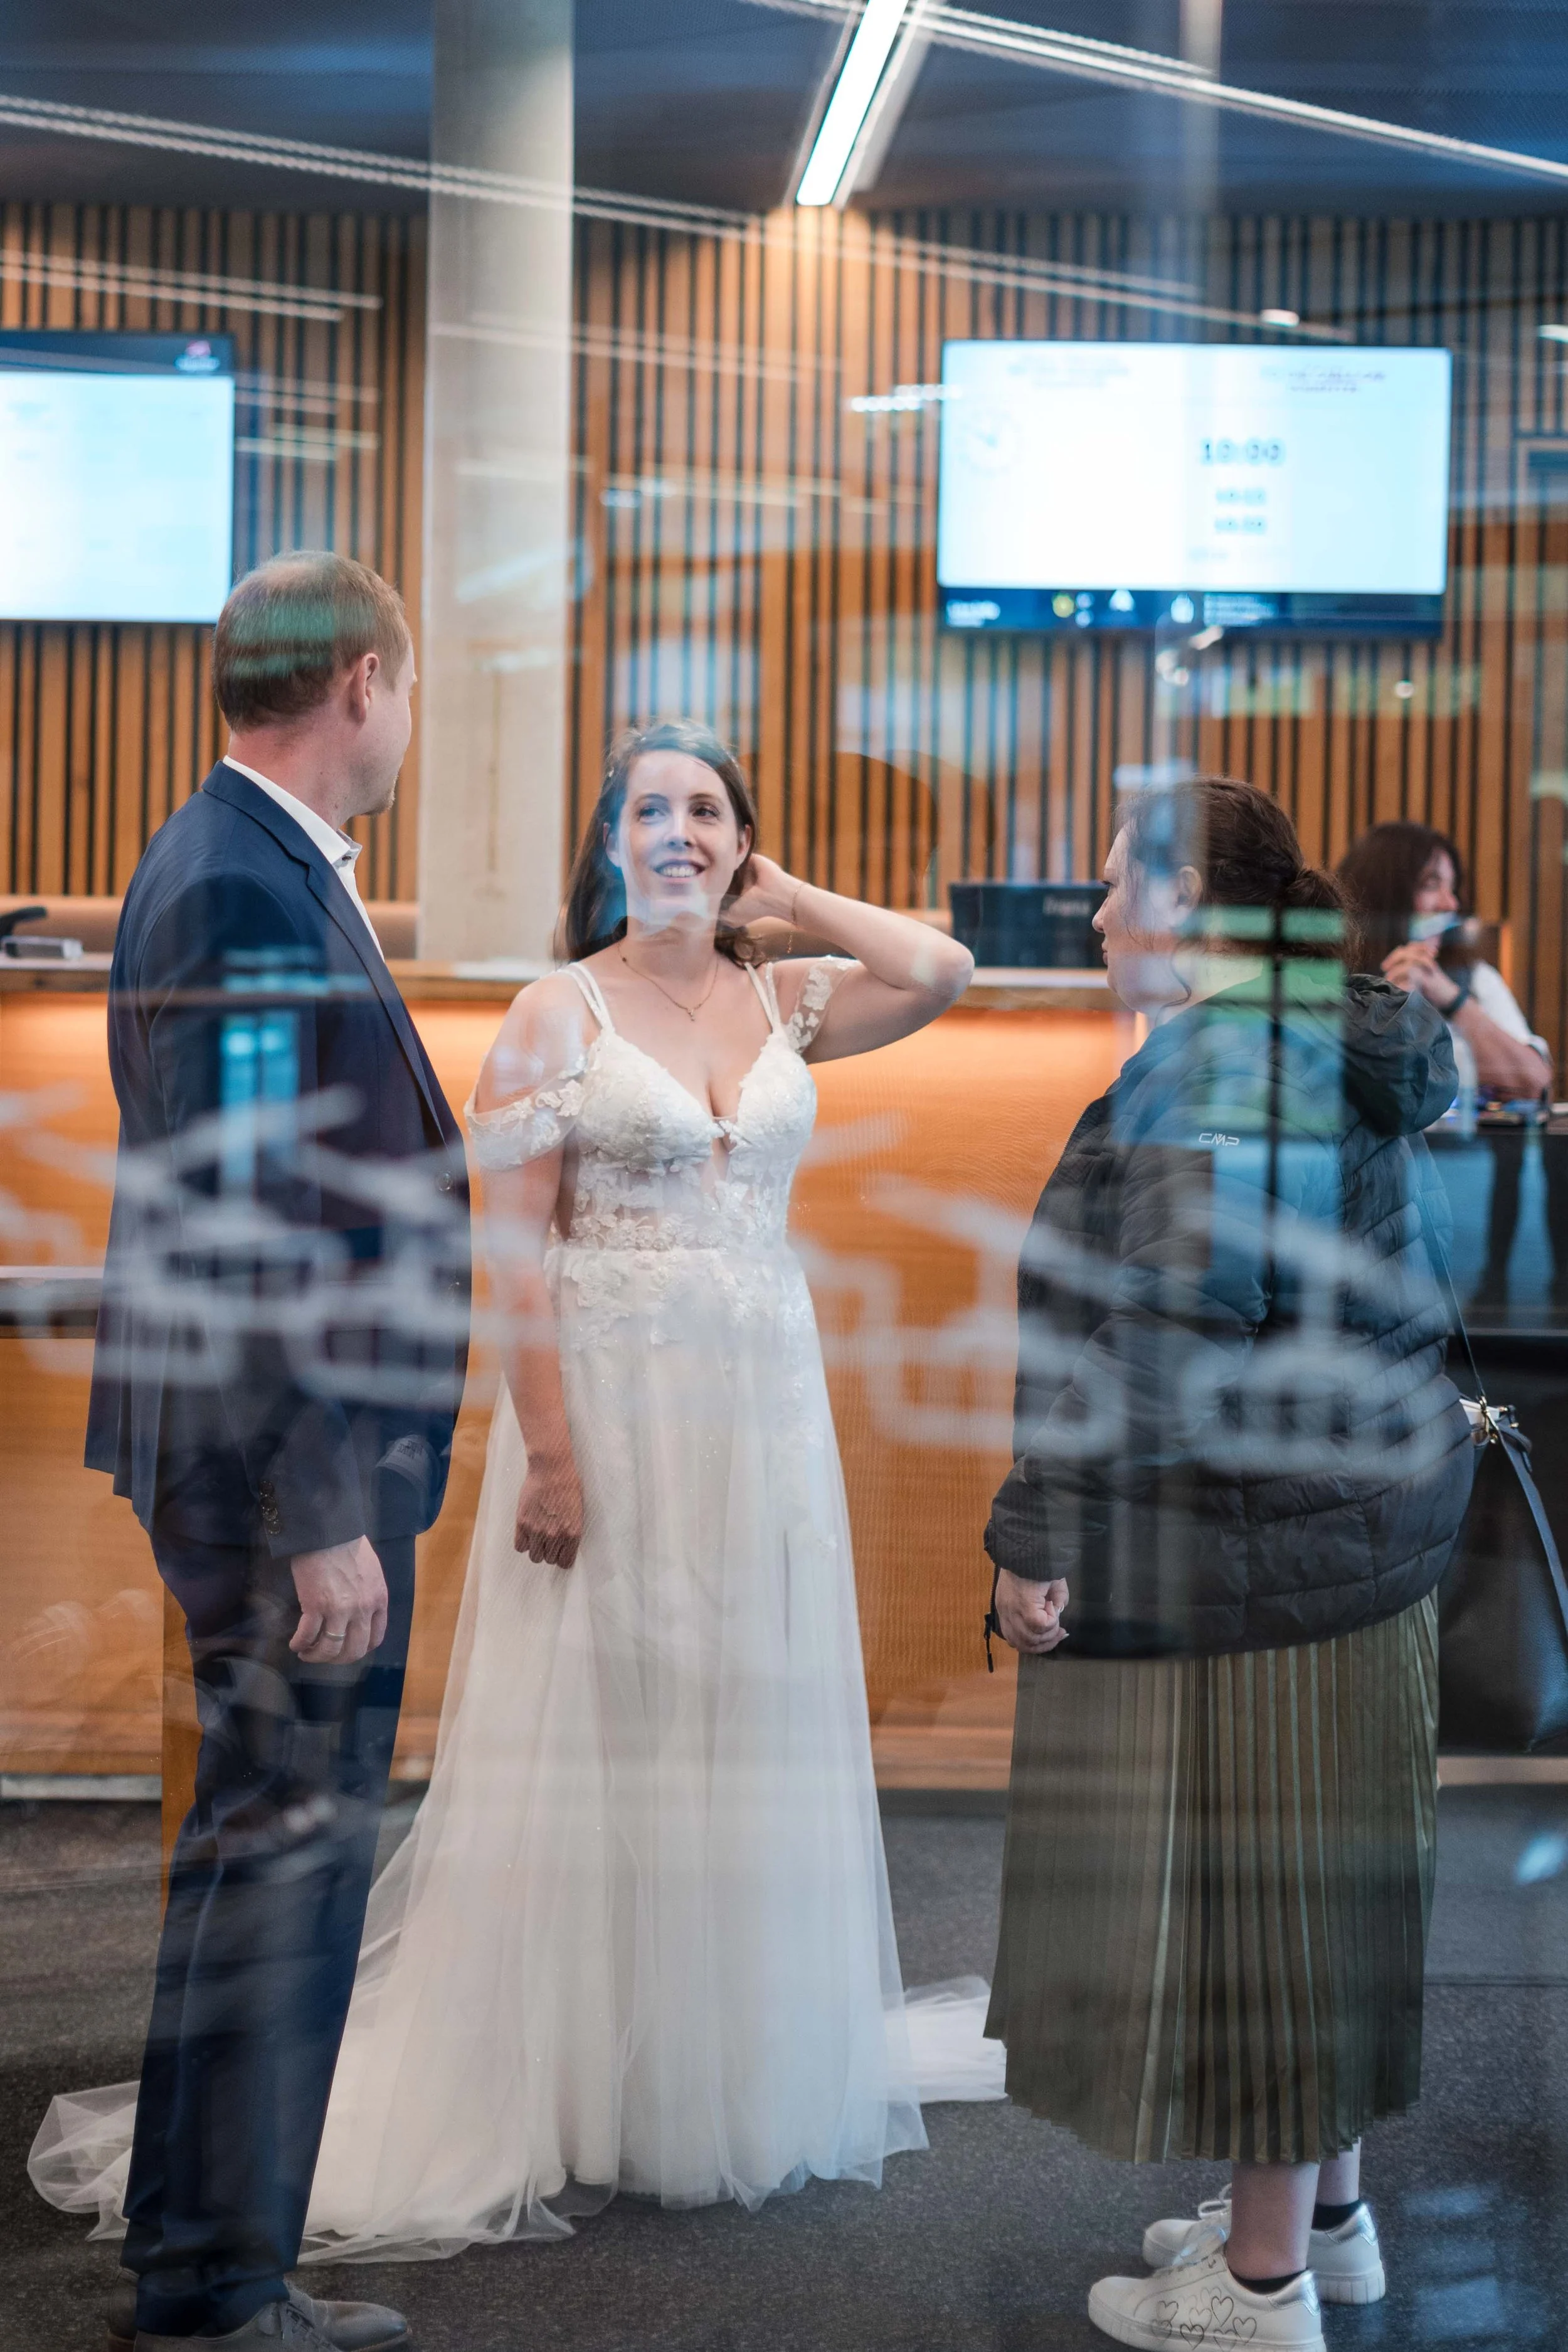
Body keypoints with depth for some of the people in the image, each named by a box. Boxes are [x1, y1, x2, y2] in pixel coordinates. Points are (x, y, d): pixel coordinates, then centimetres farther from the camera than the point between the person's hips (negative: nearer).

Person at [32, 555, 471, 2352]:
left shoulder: (247, 868, 15)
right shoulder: (247, 892, -17)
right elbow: (245, 1236, -22)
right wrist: (324, 1515, -22)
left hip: (303, 1454, 11)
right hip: (289, 1461, -11)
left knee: (264, 1849, 17)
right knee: (283, 1851, -3)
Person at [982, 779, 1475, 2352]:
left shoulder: (1196, 1069, -18)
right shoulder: (1346, 1049, 12)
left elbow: (1149, 1341, -23)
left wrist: (1042, 1544, -19)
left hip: (1228, 1552, -10)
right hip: (1359, 1517, 10)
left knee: (1226, 1885, 1)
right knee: (1306, 1873, 19)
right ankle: (1323, 2212, 33)